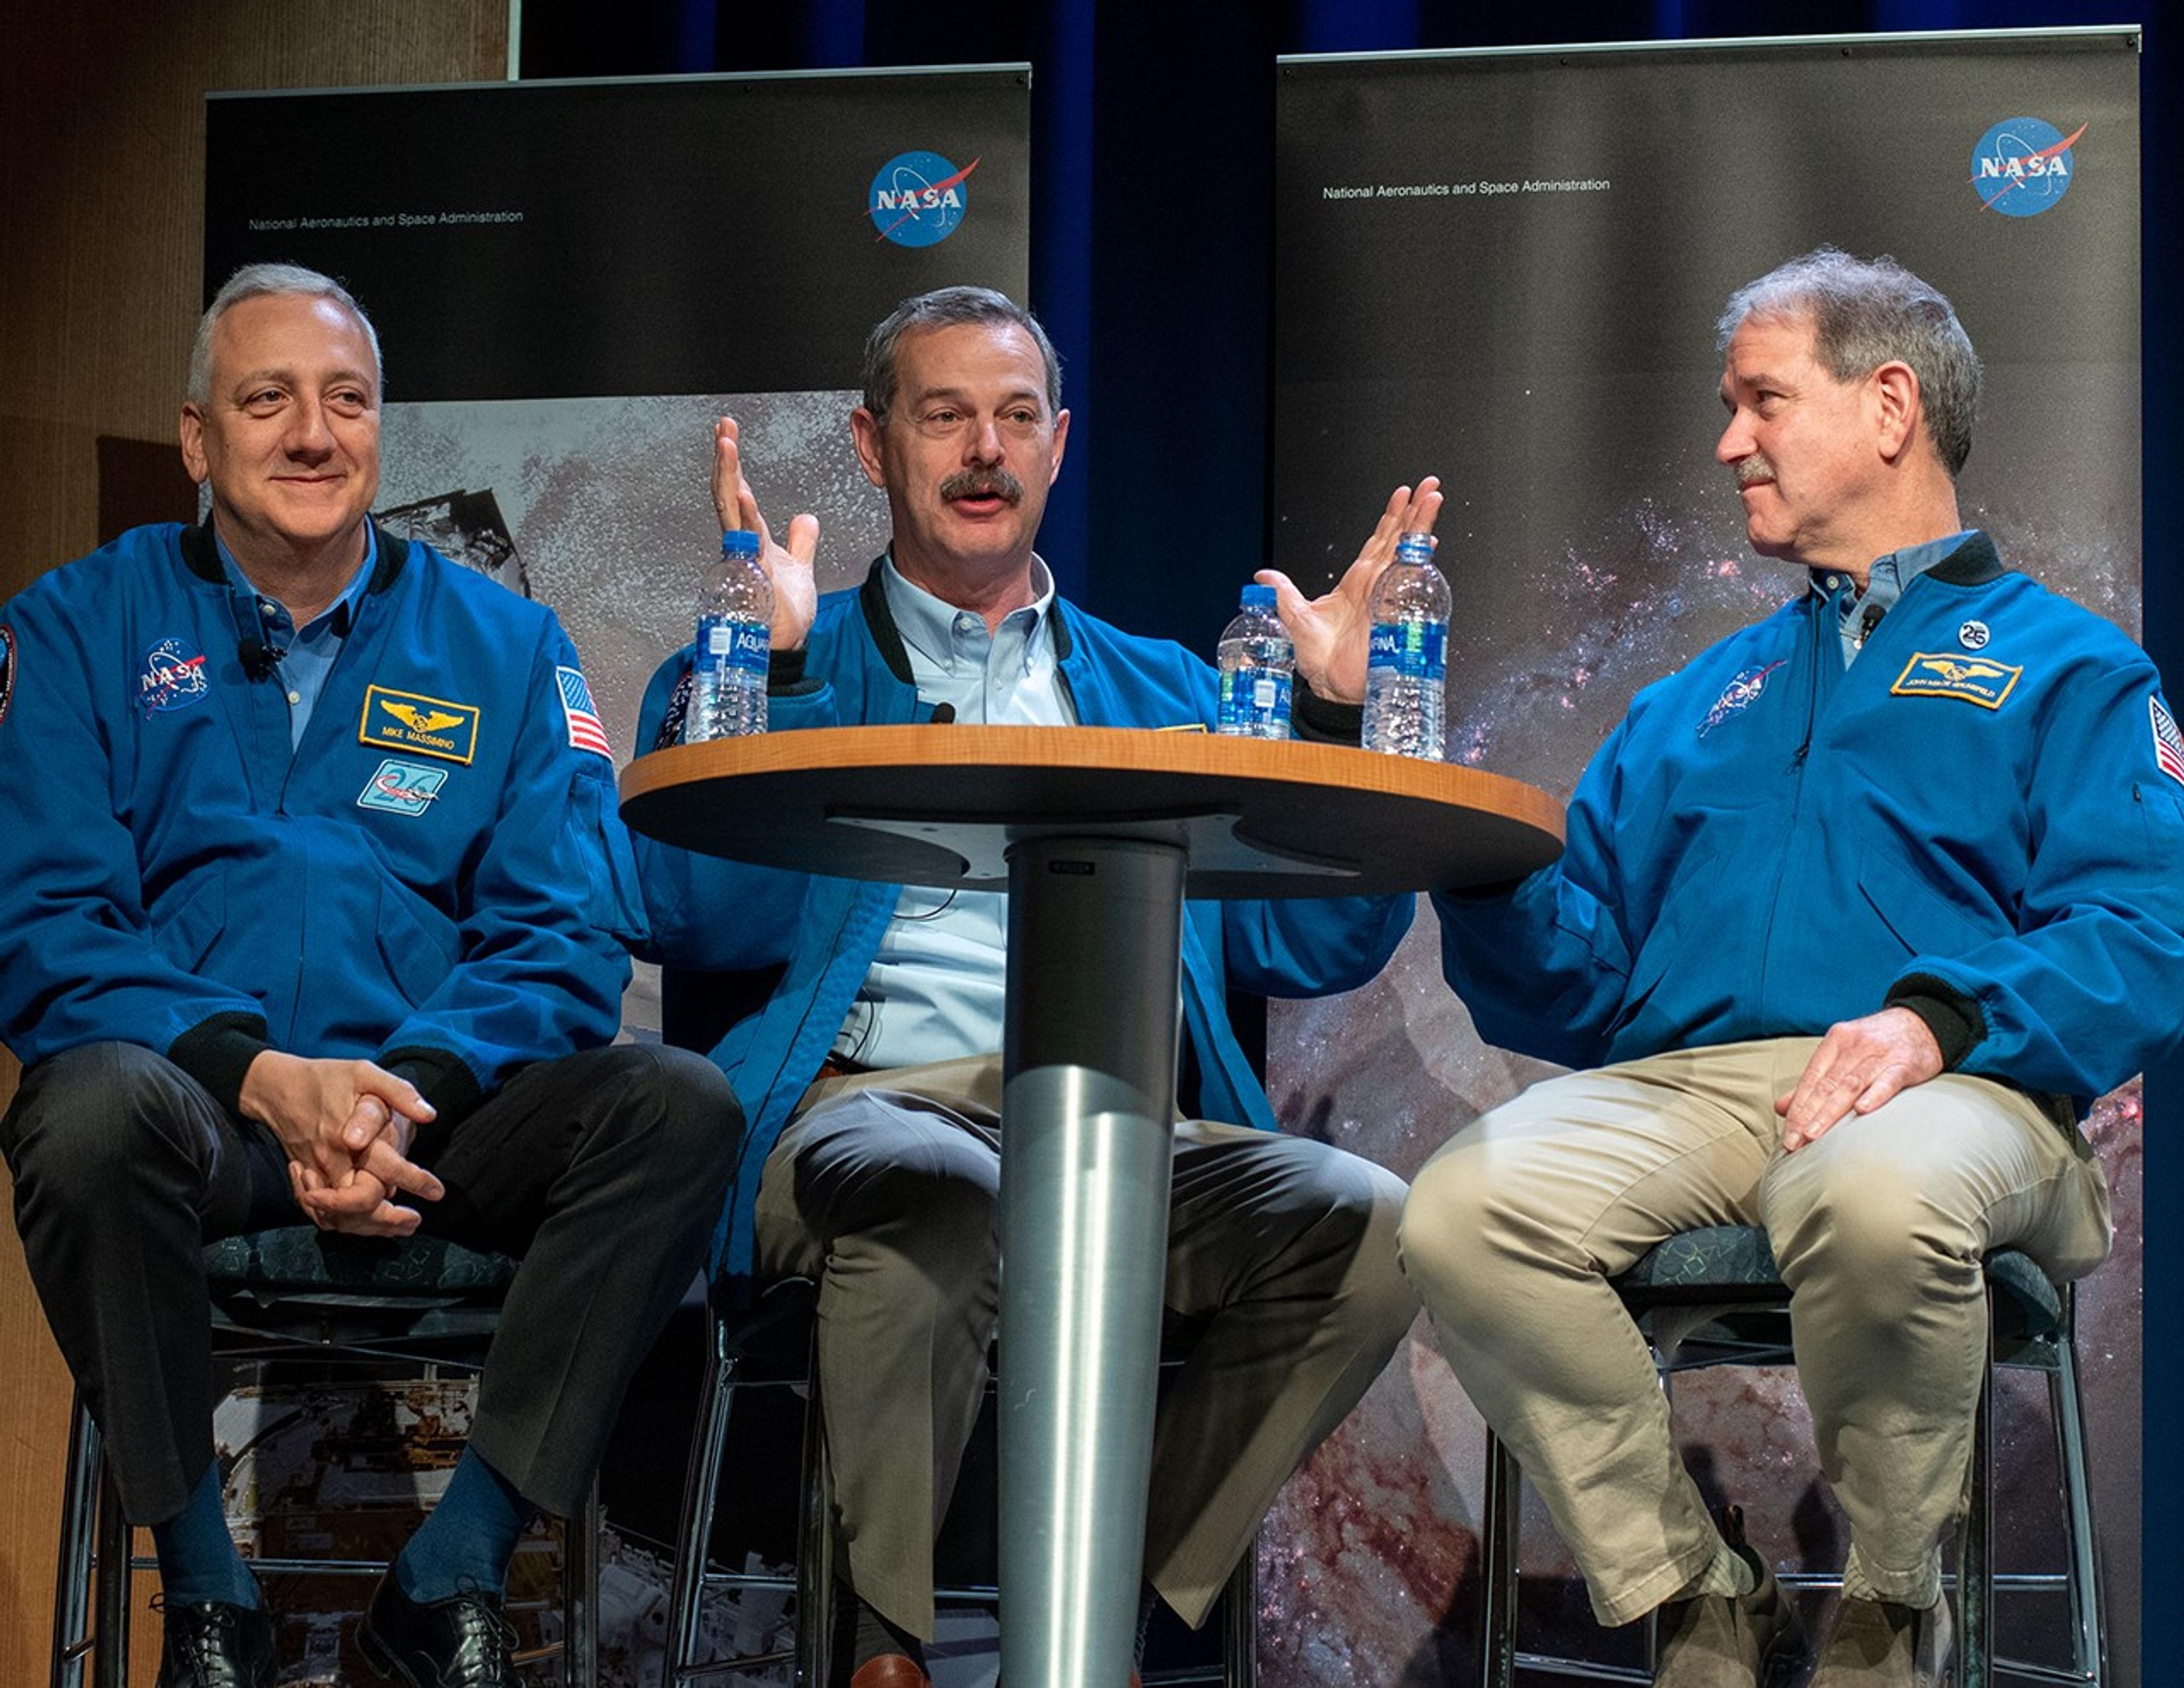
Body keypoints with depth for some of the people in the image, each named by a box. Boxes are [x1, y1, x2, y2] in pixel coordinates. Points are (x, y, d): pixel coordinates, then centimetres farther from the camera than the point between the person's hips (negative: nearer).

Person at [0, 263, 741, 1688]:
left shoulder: (504, 647, 13)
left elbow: (567, 939, 4)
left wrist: (408, 1084, -16)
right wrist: (266, 1076, -19)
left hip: (440, 1108, 2)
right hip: (200, 1111, -2)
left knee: (680, 1106, -25)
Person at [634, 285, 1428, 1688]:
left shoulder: (1162, 688, 27)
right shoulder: (796, 668, 17)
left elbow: (1312, 950, 16)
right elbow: (693, 919, -1)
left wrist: (1340, 714, 6)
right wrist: (766, 666, -6)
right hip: (865, 1102, -3)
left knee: (1367, 1225, -26)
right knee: (940, 1189, -40)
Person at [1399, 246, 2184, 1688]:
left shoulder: (2065, 666, 16)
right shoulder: (1694, 705, 32)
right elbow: (1576, 988, 23)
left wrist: (1943, 1018, -19)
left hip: (1955, 1091, -4)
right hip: (1679, 1083, 4)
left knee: (1875, 1197, -41)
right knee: (1465, 1210, -29)